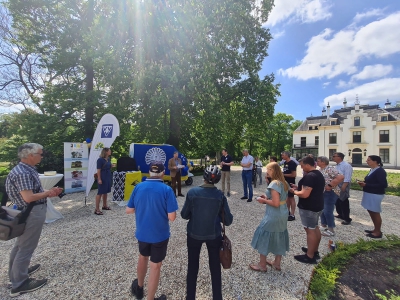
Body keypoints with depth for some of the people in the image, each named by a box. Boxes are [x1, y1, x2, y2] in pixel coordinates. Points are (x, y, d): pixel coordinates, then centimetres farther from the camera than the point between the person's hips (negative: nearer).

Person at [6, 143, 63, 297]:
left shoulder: (27, 169, 6)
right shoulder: (22, 173, -25)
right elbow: (29, 198, -28)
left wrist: (49, 192, 2)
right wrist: (48, 193, -16)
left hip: (30, 212, 11)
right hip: (31, 213, -10)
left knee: (21, 244, 24)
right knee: (26, 247, 4)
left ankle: (17, 272, 43)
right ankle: (19, 284, 19)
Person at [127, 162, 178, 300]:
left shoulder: (138, 187, -9)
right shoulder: (167, 190, -21)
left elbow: (129, 210, -1)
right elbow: (172, 217, -21)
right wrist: (162, 210, -1)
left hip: (142, 232, 5)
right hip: (160, 234, -4)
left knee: (143, 257, 31)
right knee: (155, 266, 16)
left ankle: (139, 287, 54)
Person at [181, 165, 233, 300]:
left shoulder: (192, 192, -17)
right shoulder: (220, 195, -15)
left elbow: (184, 215, -7)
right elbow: (228, 220, -9)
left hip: (194, 234, 0)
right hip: (214, 235, 1)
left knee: (192, 267, 21)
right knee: (215, 268, 22)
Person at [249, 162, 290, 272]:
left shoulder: (274, 184, -24)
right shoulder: (283, 182, 4)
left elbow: (275, 203, -27)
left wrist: (263, 200, -13)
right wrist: (267, 197, 9)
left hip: (273, 216, -9)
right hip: (283, 215, 9)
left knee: (264, 237, 6)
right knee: (279, 237, 20)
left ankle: (262, 265, 21)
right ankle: (277, 263, 37)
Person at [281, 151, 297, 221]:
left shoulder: (292, 163, -17)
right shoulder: (285, 162, 9)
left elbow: (293, 174, -23)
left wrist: (283, 174, -18)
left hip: (290, 183, -9)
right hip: (285, 182, 9)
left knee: (291, 198, -1)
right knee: (287, 197, 17)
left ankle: (292, 215, 7)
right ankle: (288, 211, 31)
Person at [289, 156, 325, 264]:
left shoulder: (309, 176, -24)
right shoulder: (318, 174, 9)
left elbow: (305, 194, -29)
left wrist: (294, 191, -11)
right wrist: (298, 187, 12)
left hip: (309, 207, -10)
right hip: (317, 205, 10)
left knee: (310, 230, -1)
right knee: (315, 228, 19)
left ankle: (310, 256, 11)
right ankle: (315, 251, 34)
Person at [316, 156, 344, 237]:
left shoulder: (330, 169, -16)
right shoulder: (320, 169, 10)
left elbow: (341, 177, -26)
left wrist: (330, 185, -24)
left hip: (330, 193, -9)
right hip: (321, 193, 9)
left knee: (328, 211, -2)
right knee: (322, 210, 16)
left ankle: (331, 230, 13)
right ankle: (323, 226, 30)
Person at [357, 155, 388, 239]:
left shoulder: (380, 171, -18)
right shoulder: (372, 170, 8)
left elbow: (383, 185, -22)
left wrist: (366, 185, -24)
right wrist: (363, 183, -1)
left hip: (375, 195, -9)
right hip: (369, 194, 9)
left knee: (375, 213, 4)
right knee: (371, 211, 17)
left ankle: (378, 232, 18)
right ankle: (376, 229, 31)